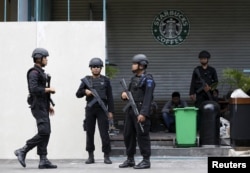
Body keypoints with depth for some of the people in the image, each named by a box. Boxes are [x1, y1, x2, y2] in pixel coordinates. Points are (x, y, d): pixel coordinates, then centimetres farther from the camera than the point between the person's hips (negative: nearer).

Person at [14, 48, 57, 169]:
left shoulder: (40, 73, 20)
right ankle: (22, 151, -8)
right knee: (44, 133, -15)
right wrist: (49, 89, -13)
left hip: (43, 107, 10)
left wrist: (49, 105, 21)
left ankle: (43, 160, 0)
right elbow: (34, 89, -25)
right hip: (38, 107, -10)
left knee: (45, 133, 3)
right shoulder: (33, 72, -12)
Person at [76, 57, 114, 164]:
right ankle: (90, 156, 12)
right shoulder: (86, 80, 8)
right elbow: (78, 94, 8)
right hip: (90, 109, 2)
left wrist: (110, 111, -3)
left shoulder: (105, 80, 5)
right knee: (89, 132, 4)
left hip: (102, 109, -2)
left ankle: (106, 156, -2)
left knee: (104, 132, -6)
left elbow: (110, 97, 3)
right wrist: (85, 91, -13)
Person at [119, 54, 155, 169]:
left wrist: (143, 113, -25)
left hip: (141, 111, -9)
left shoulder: (148, 79, -8)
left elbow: (148, 97, -17)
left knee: (142, 135, -6)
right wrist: (124, 94, 1)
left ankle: (146, 161, 0)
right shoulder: (133, 79, 18)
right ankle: (130, 159, 19)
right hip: (130, 110, 9)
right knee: (128, 134, 10)